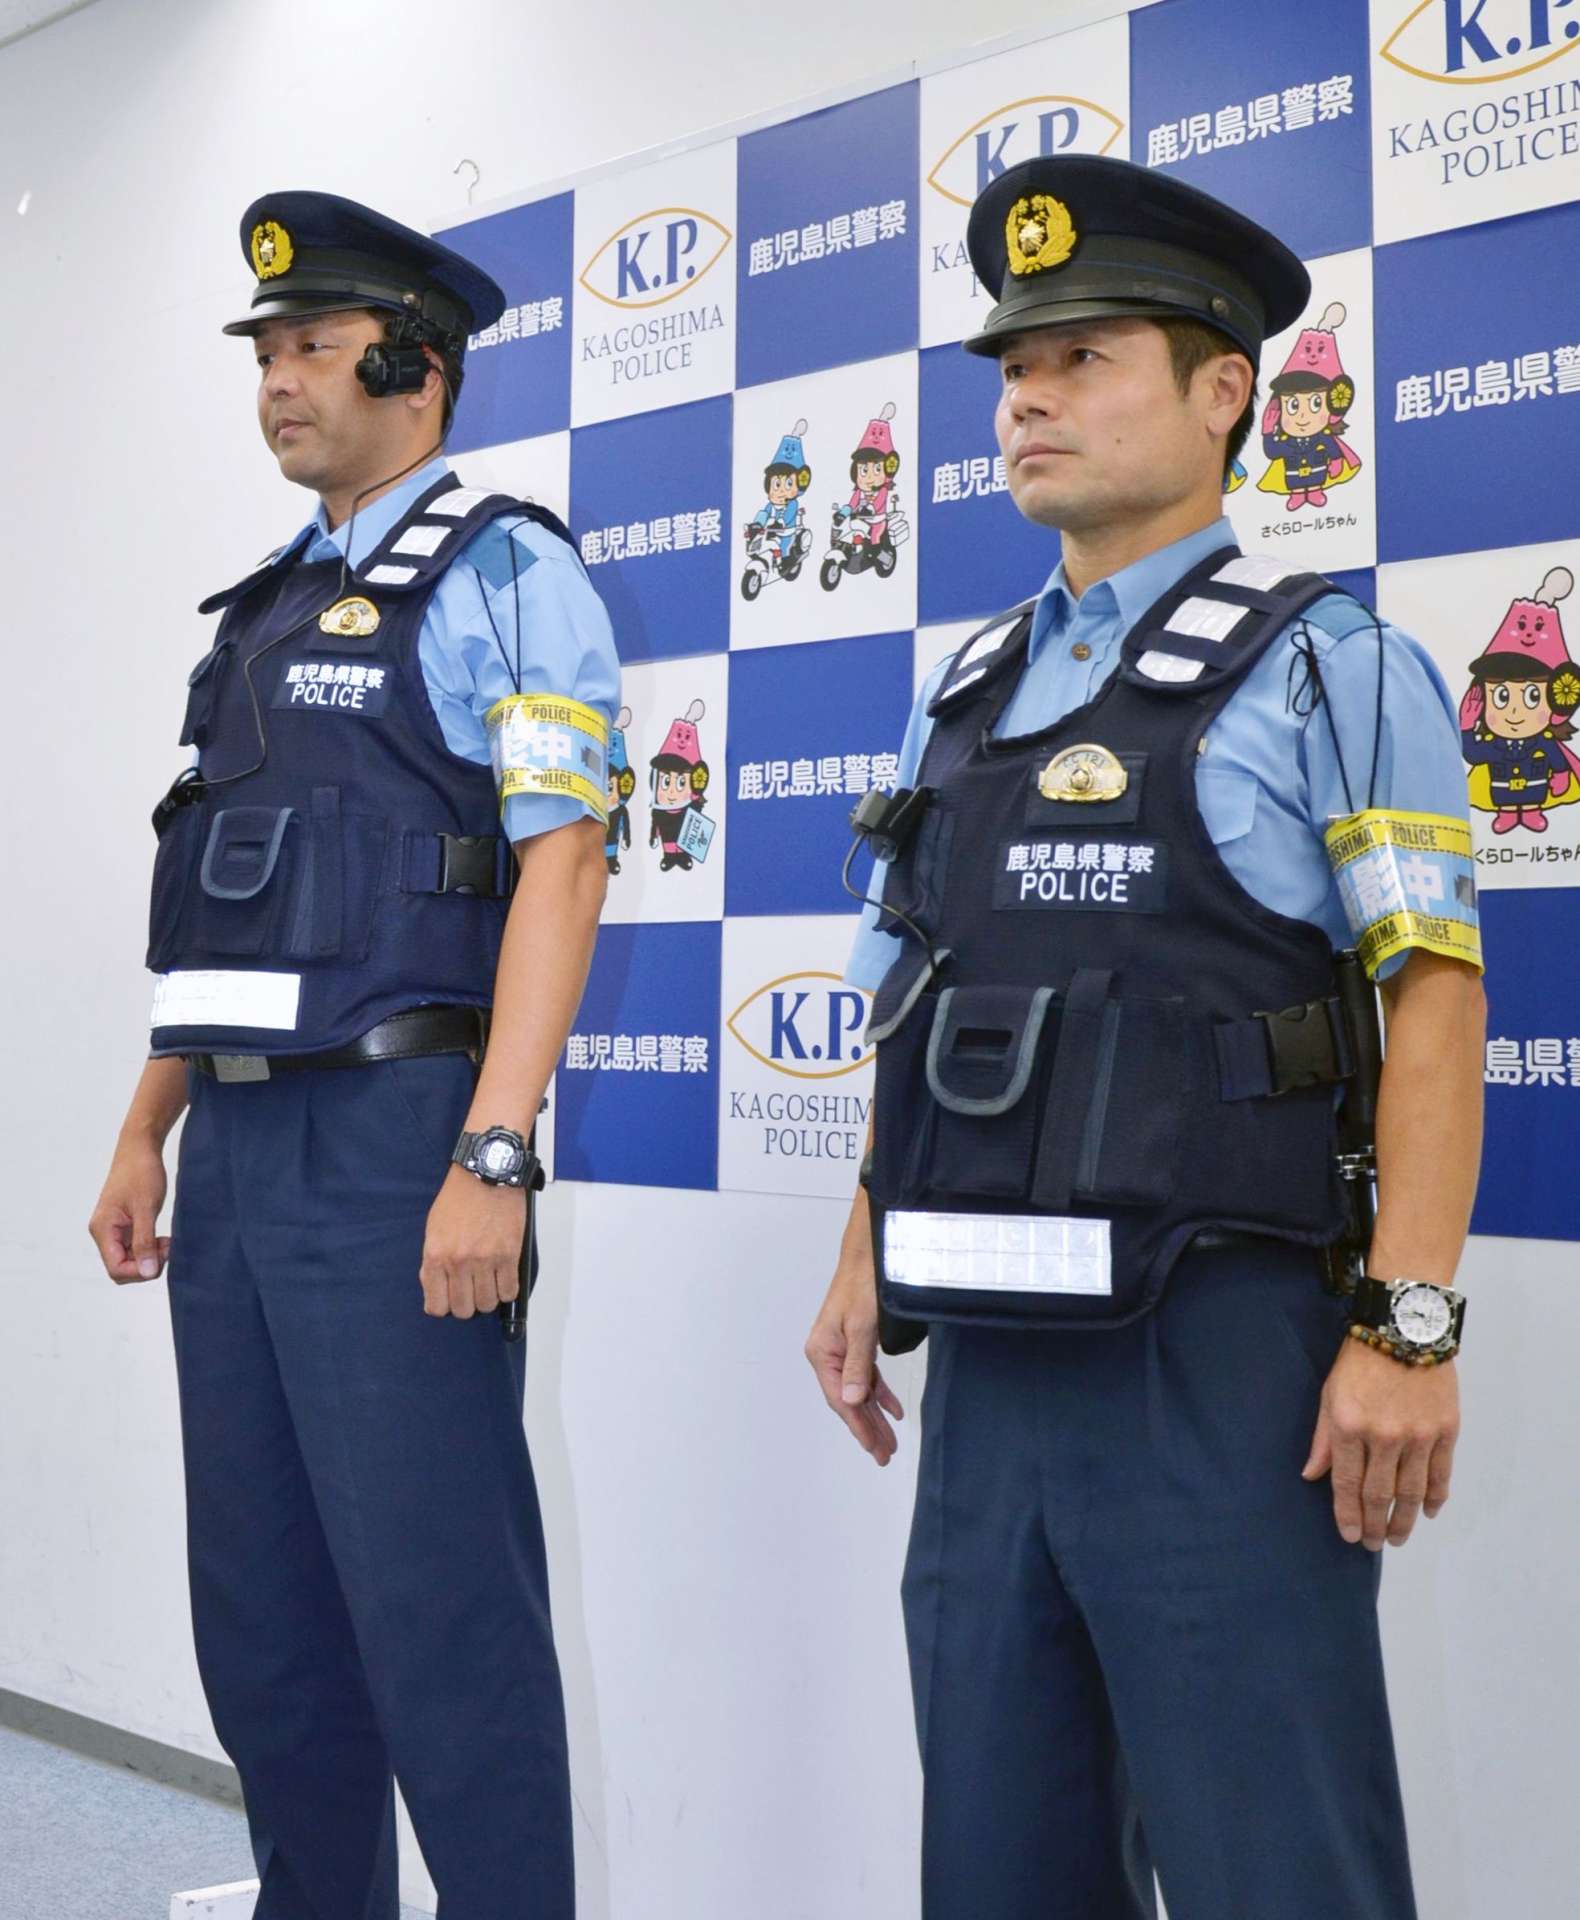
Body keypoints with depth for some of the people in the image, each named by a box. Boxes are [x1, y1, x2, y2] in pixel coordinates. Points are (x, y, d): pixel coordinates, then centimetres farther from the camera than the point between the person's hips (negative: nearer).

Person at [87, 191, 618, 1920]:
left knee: (439, 1612, -3)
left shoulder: (497, 572, -4)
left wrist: (492, 1161, -22)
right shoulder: (269, 606, 19)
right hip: (237, 1152, 8)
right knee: (260, 1619, 15)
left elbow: (560, 865, -14)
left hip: (392, 1140, -8)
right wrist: (146, 1135, 16)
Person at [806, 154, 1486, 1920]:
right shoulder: (965, 698, 14)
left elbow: (1434, 996, -9)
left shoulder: (1323, 665, -3)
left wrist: (1410, 1325, -17)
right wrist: (864, 1268, 13)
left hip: (1215, 1358, -6)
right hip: (988, 1360, 7)